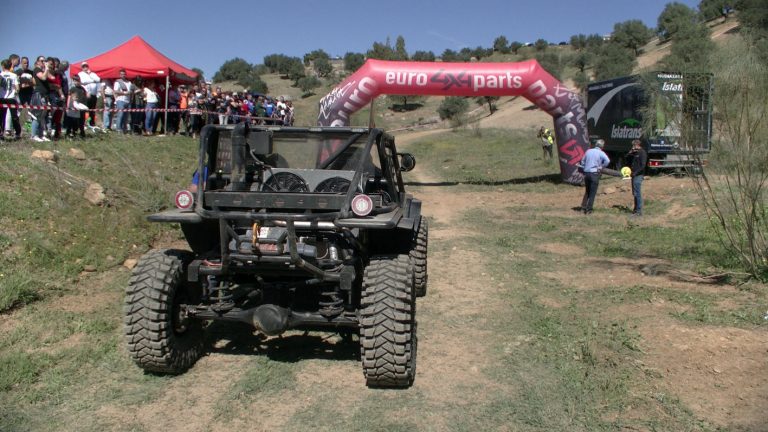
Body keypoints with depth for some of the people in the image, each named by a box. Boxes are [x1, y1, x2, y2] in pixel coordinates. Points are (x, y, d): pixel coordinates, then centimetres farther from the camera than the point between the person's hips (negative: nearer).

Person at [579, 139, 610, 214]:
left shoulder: (588, 151, 10)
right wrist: (601, 167, -9)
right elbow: (607, 161, -22)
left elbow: (583, 161, 17)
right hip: (594, 174, -5)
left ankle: (583, 207, 16)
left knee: (587, 191, 19)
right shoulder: (601, 153, -7)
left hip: (586, 173, 5)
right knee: (592, 193, 3)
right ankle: (588, 210, 2)